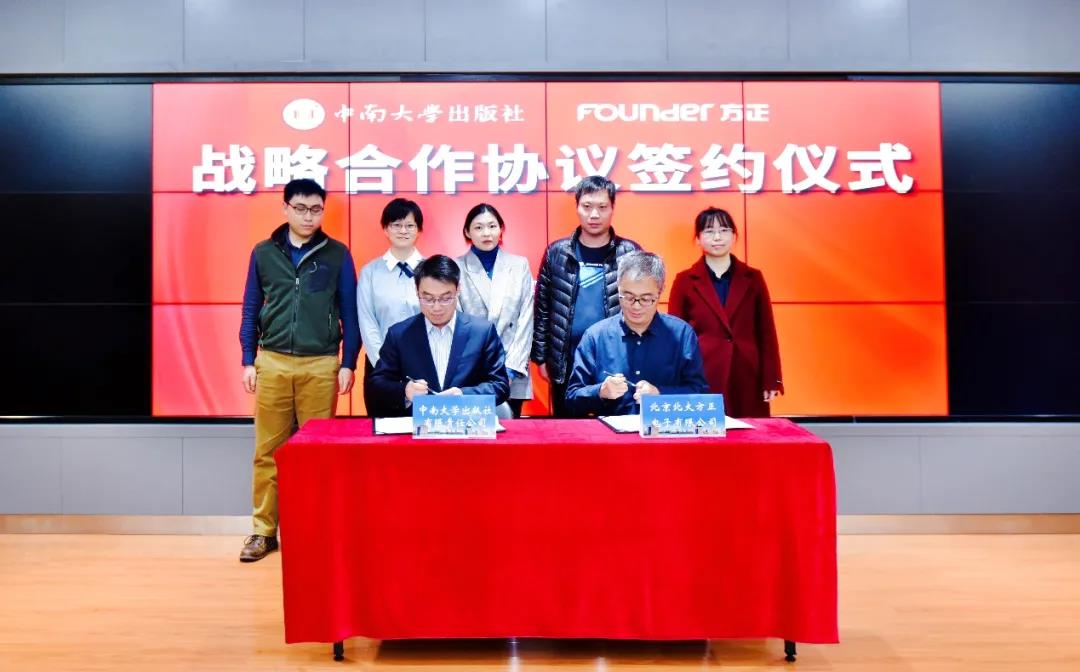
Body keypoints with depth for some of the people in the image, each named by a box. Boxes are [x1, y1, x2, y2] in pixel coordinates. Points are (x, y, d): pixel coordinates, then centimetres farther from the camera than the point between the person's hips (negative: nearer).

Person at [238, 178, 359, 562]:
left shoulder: (337, 254, 2)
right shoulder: (264, 253, 6)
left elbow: (349, 313, 3)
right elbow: (250, 311, 10)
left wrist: (348, 364, -1)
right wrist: (248, 361, 5)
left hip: (321, 365, -1)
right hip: (272, 363, 2)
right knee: (268, 451, 6)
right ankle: (264, 531, 17)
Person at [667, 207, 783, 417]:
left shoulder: (753, 278, 9)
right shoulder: (684, 281, 4)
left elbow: (766, 332, 9)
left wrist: (772, 381, 3)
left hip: (746, 378, 2)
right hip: (701, 379, -1)